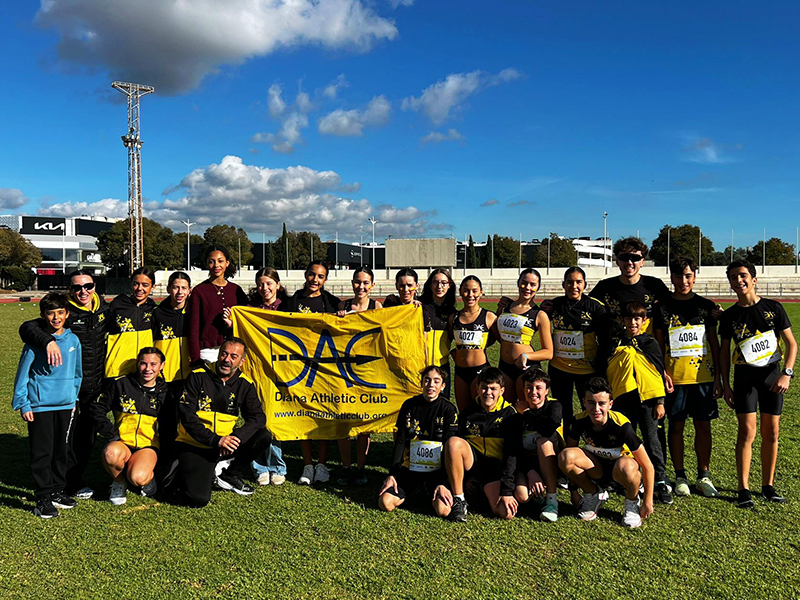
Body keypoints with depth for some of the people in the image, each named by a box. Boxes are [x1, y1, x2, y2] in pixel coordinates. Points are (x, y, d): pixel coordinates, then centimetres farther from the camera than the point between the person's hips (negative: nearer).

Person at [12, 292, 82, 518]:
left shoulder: (73, 340, 3)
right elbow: (22, 374, -5)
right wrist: (23, 405, -7)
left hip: (65, 405, 4)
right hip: (40, 406, -4)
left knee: (62, 450, 13)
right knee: (42, 452, 1)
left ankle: (57, 491, 27)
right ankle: (43, 498, 10)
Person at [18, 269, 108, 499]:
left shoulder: (103, 310, 3)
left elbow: (111, 331, 22)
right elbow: (27, 327, -22)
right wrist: (48, 341, -41)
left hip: (96, 387, 6)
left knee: (88, 436, 16)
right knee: (69, 436, 4)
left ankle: (76, 476, 33)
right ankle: (72, 484, 19)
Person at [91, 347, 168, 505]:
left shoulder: (165, 392, 5)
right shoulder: (121, 384, 3)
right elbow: (97, 408, 8)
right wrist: (111, 435, -3)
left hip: (148, 446, -1)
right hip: (121, 442, 1)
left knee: (138, 478, -31)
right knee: (111, 454, -36)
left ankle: (150, 475, 7)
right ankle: (119, 482, -2)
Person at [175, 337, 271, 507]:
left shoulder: (244, 385, 1)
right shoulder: (198, 377, -9)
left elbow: (258, 417, -7)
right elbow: (187, 416, -14)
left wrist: (236, 437, -25)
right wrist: (215, 440, -24)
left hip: (226, 445, 4)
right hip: (194, 446, -4)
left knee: (263, 436, -18)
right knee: (198, 499, -23)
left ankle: (230, 476, 2)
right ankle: (186, 472, 12)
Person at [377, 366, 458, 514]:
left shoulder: (448, 409, -4)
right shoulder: (409, 406, 2)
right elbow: (399, 442, 3)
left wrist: (442, 482, -16)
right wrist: (392, 474, -5)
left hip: (436, 469, -2)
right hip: (410, 467, 2)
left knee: (443, 509, -24)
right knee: (385, 503, -15)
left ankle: (430, 492, 11)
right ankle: (415, 491, 14)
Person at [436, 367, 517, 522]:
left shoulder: (509, 413, 2)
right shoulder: (467, 414, 8)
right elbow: (453, 449, 5)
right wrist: (442, 483, -7)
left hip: (495, 468, -1)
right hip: (471, 461, 1)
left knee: (506, 512, -26)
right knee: (453, 441, -31)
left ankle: (484, 491, 9)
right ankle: (459, 500, -16)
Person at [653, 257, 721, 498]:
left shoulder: (706, 306, 6)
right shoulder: (663, 308, 1)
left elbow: (714, 342, 9)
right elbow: (658, 345, 3)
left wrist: (718, 377, 5)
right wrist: (662, 373, -7)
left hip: (704, 376, 1)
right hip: (675, 377, -1)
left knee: (703, 425, 6)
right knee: (676, 426, 4)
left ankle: (704, 476, 20)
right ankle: (680, 476, 17)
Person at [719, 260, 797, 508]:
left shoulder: (773, 308, -1)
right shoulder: (729, 316, 1)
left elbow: (791, 343, 1)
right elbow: (724, 351, 7)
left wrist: (787, 373, -12)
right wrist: (725, 385, 2)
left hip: (772, 374, 1)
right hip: (744, 376, -1)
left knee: (771, 433, 6)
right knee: (747, 432, -7)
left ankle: (768, 486, 19)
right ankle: (743, 489, -1)